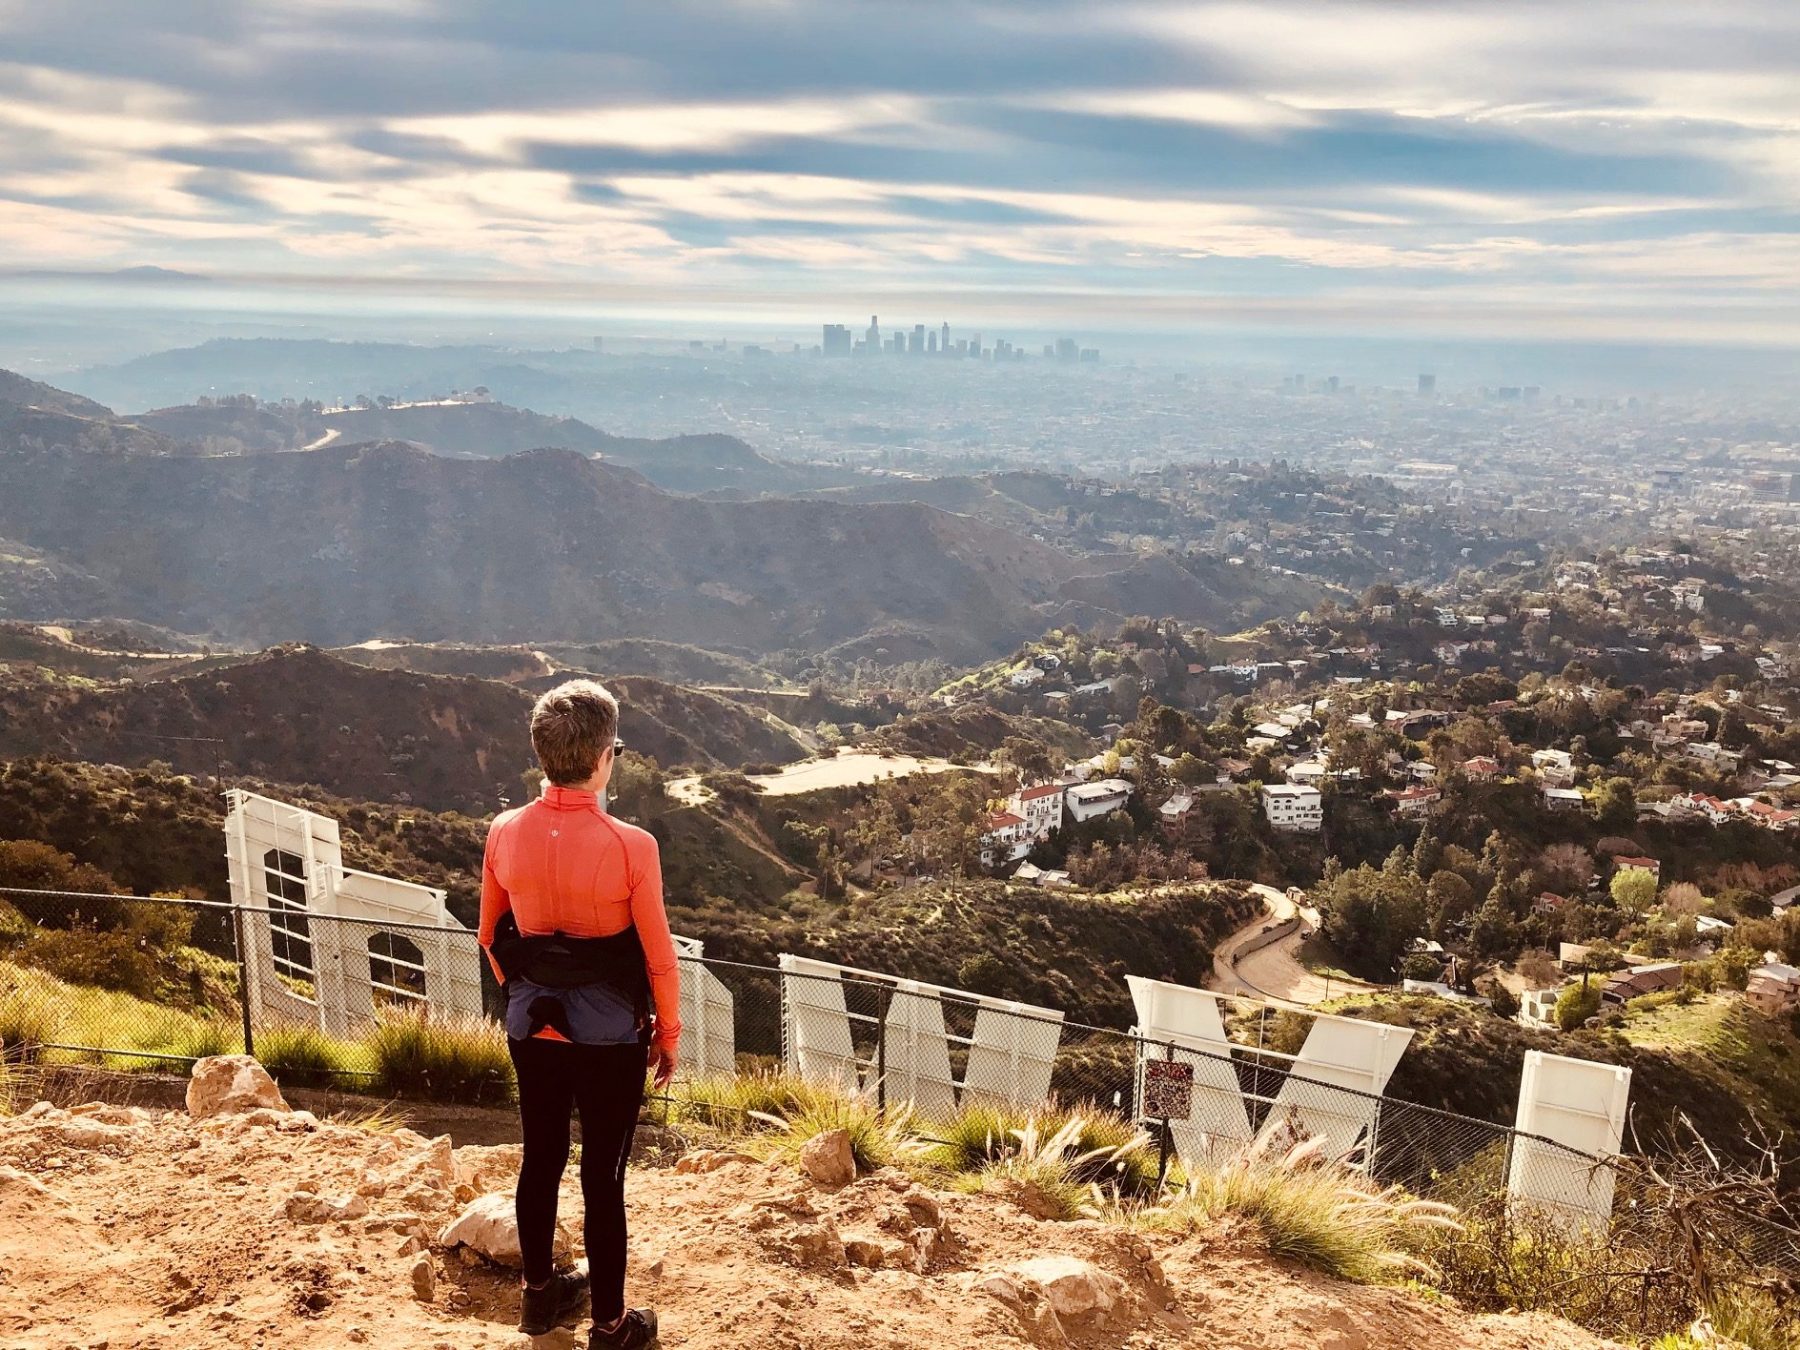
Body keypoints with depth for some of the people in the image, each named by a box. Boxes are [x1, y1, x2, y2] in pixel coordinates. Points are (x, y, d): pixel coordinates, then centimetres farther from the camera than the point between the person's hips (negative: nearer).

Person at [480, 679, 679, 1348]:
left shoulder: (505, 834, -8)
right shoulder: (630, 847, -22)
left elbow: (491, 936, 5)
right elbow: (658, 956, -13)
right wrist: (668, 1033, 2)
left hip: (531, 1025, 5)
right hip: (609, 1035, -4)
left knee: (541, 1157, 21)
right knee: (603, 1176, 8)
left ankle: (541, 1293, 39)